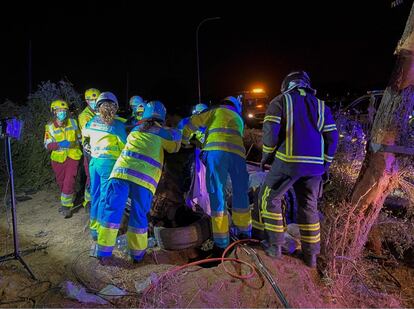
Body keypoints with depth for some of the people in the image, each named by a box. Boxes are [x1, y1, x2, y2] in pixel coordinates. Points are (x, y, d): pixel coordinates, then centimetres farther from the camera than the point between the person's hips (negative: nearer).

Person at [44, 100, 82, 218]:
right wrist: (59, 144, -27)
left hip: (73, 157, -2)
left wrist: (72, 144, -8)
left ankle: (66, 206, 2)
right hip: (58, 158, 2)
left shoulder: (73, 123, -3)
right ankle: (66, 202, 38)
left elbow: (79, 137, 8)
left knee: (69, 182, -11)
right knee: (61, 183, 15)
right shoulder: (50, 127, -4)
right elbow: (47, 145, -10)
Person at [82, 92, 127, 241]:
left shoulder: (92, 121, 6)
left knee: (95, 194, 16)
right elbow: (123, 146, -6)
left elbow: (84, 134, 25)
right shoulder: (117, 125, -11)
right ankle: (100, 230, 9)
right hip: (108, 163, -6)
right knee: (105, 197, 2)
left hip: (94, 161, 6)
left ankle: (93, 226, 27)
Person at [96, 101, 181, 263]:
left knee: (112, 209, 9)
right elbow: (175, 147, 30)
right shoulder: (163, 133, 15)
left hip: (121, 171, 2)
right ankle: (137, 253, 21)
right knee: (138, 215, 9)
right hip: (144, 178, -2)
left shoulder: (134, 130, 24)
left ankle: (104, 252, 14)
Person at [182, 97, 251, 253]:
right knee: (240, 193, 17)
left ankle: (221, 243, -1)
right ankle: (244, 232, 31)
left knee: (217, 195, -2)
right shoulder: (239, 119, 37)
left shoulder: (216, 111, 26)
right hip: (237, 153, 3)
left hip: (216, 151, -3)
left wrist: (184, 140, 33)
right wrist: (203, 143, 48)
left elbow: (193, 122, 19)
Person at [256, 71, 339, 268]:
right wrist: (325, 164, 17)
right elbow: (332, 137, 9)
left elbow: (270, 131, -9)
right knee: (309, 206, 16)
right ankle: (311, 254, 24)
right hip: (314, 166, 5)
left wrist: (266, 156, 4)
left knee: (270, 199, 13)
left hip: (288, 162, -5)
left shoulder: (280, 101, 4)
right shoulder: (321, 106, 16)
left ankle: (275, 246, 17)